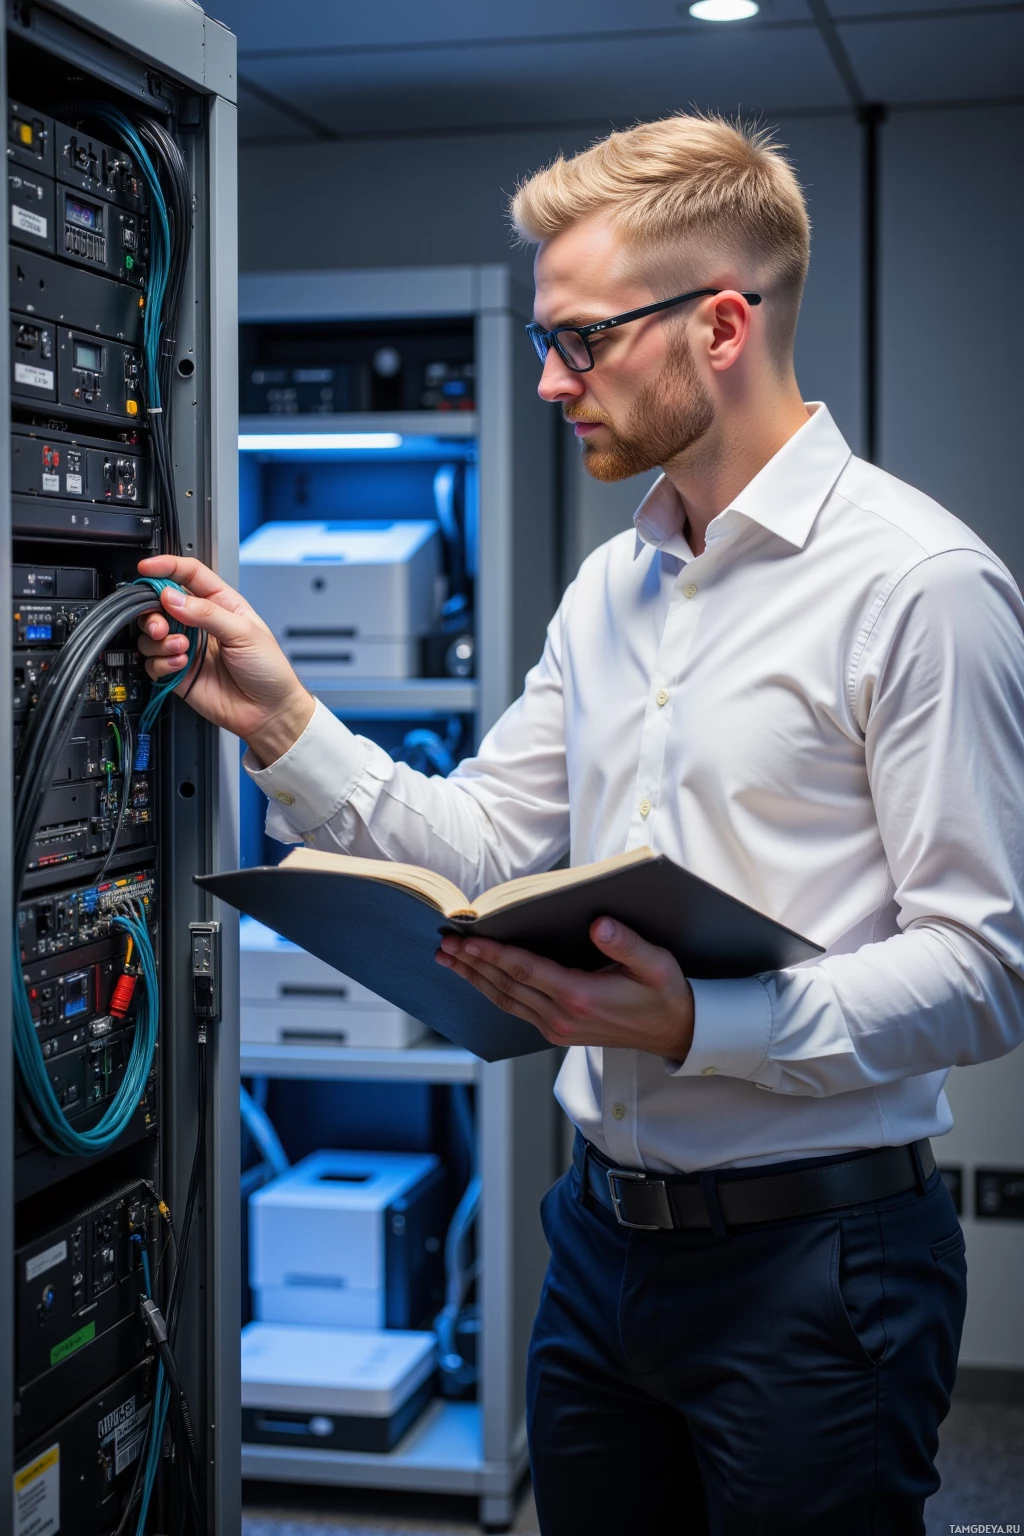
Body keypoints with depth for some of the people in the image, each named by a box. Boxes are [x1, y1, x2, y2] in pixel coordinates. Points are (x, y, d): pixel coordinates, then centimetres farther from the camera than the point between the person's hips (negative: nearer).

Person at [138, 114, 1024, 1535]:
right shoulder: (608, 589, 12)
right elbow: (484, 848, 10)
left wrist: (702, 1025, -28)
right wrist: (280, 722, 2)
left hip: (812, 1255, -7)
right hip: (602, 1240, 7)